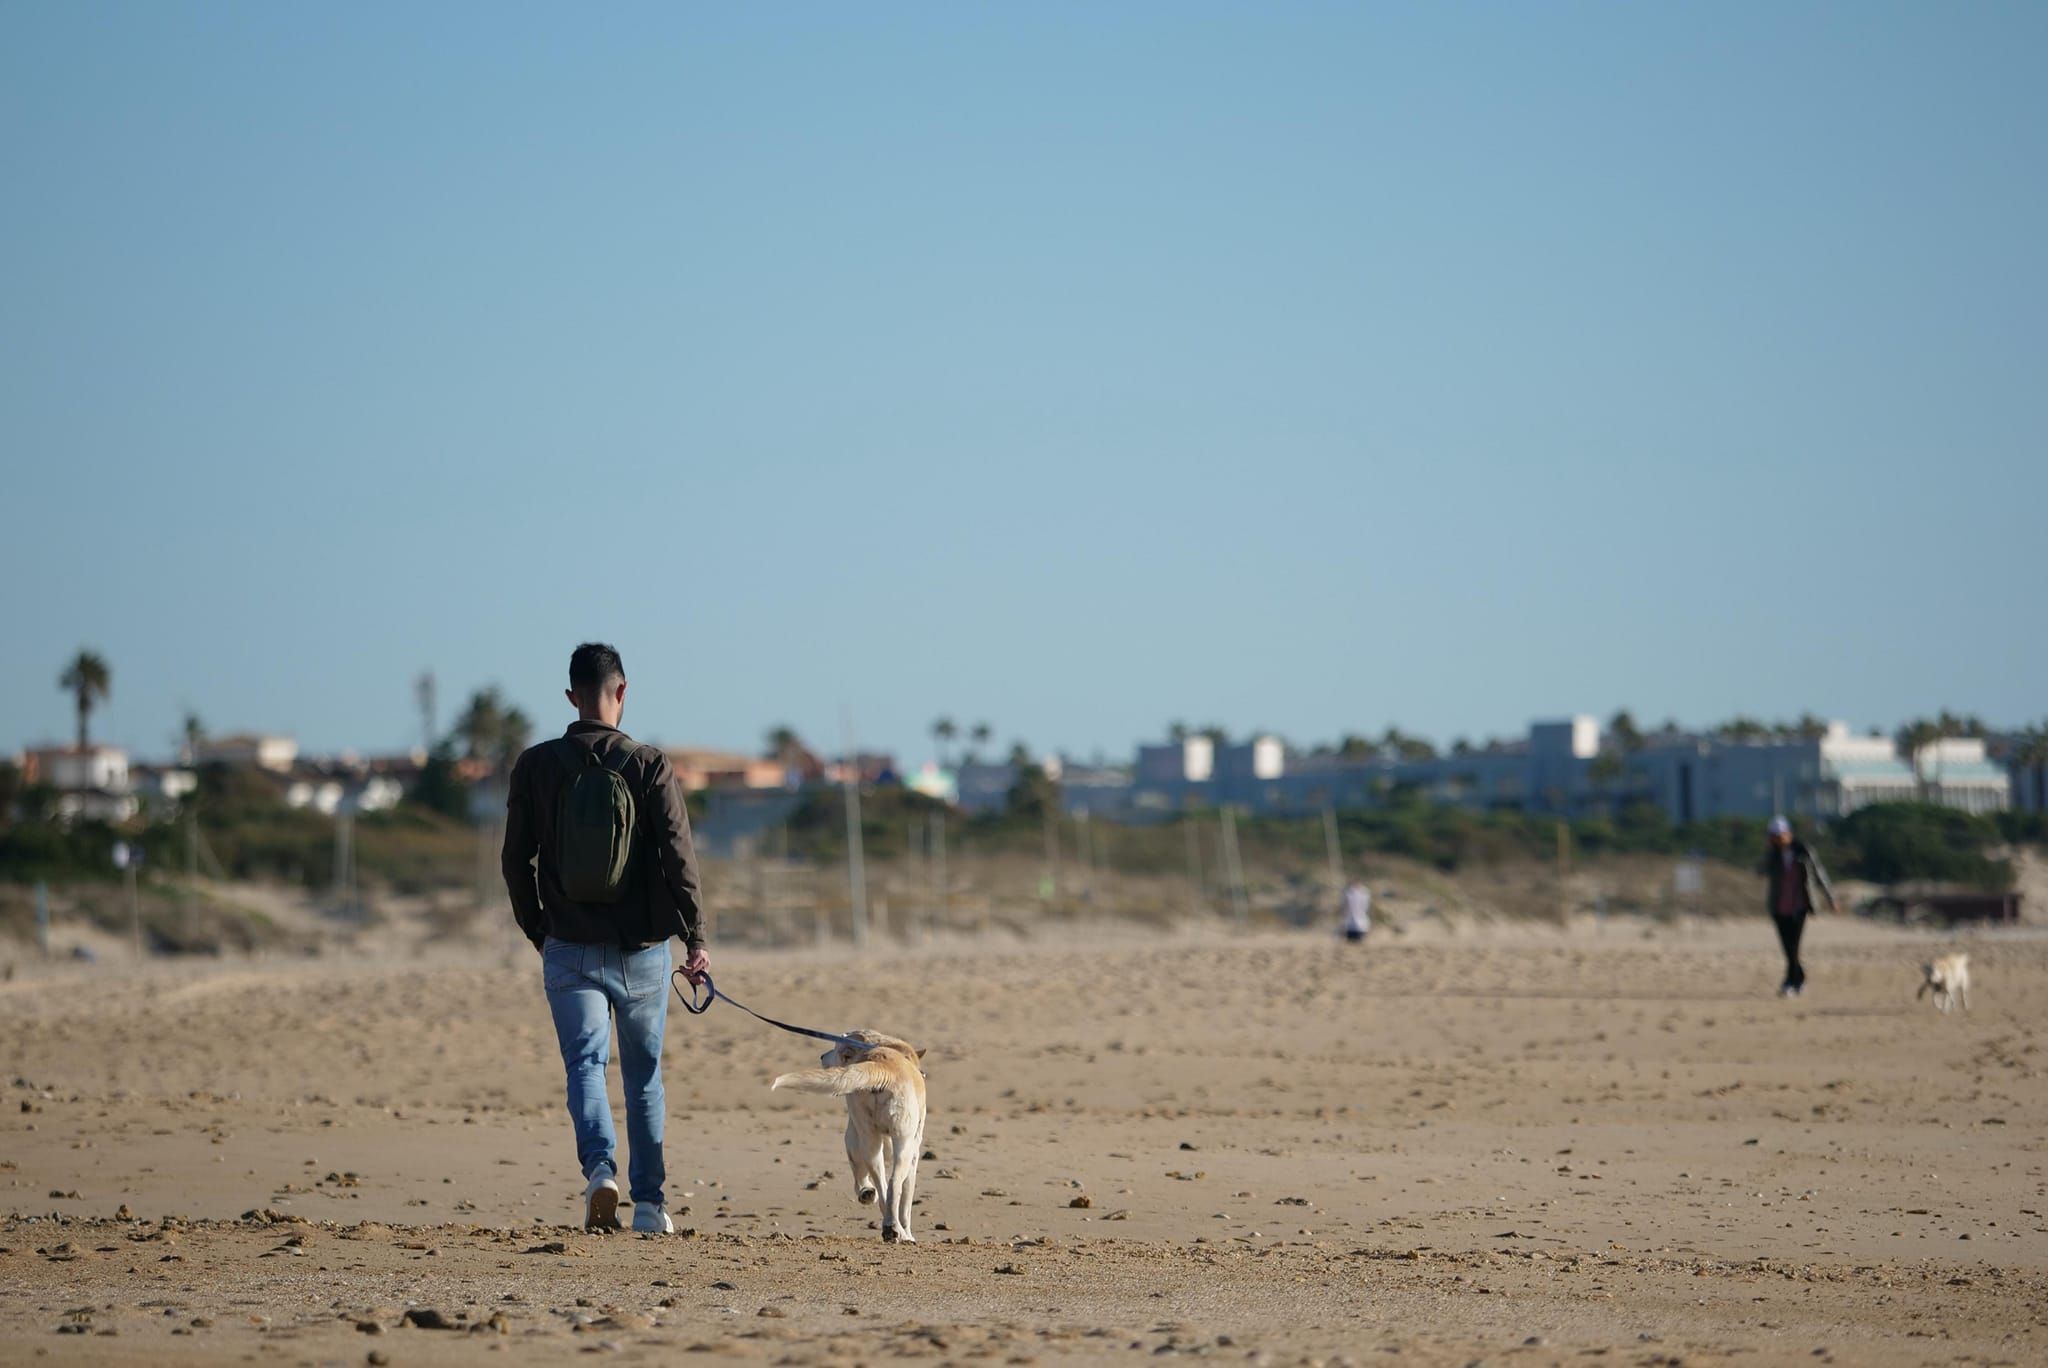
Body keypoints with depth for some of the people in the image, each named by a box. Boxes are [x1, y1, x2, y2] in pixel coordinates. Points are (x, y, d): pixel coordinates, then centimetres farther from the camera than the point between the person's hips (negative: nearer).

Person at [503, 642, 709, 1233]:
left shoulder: (536, 765, 0)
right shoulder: (648, 764, -6)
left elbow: (516, 858, 4)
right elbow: (678, 856, -11)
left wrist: (538, 931, 16)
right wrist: (694, 939, -8)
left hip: (569, 949, 0)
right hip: (642, 948, 0)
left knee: (585, 1064, -1)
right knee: (644, 1075, 12)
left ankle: (601, 1167, -27)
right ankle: (649, 1203, 14)